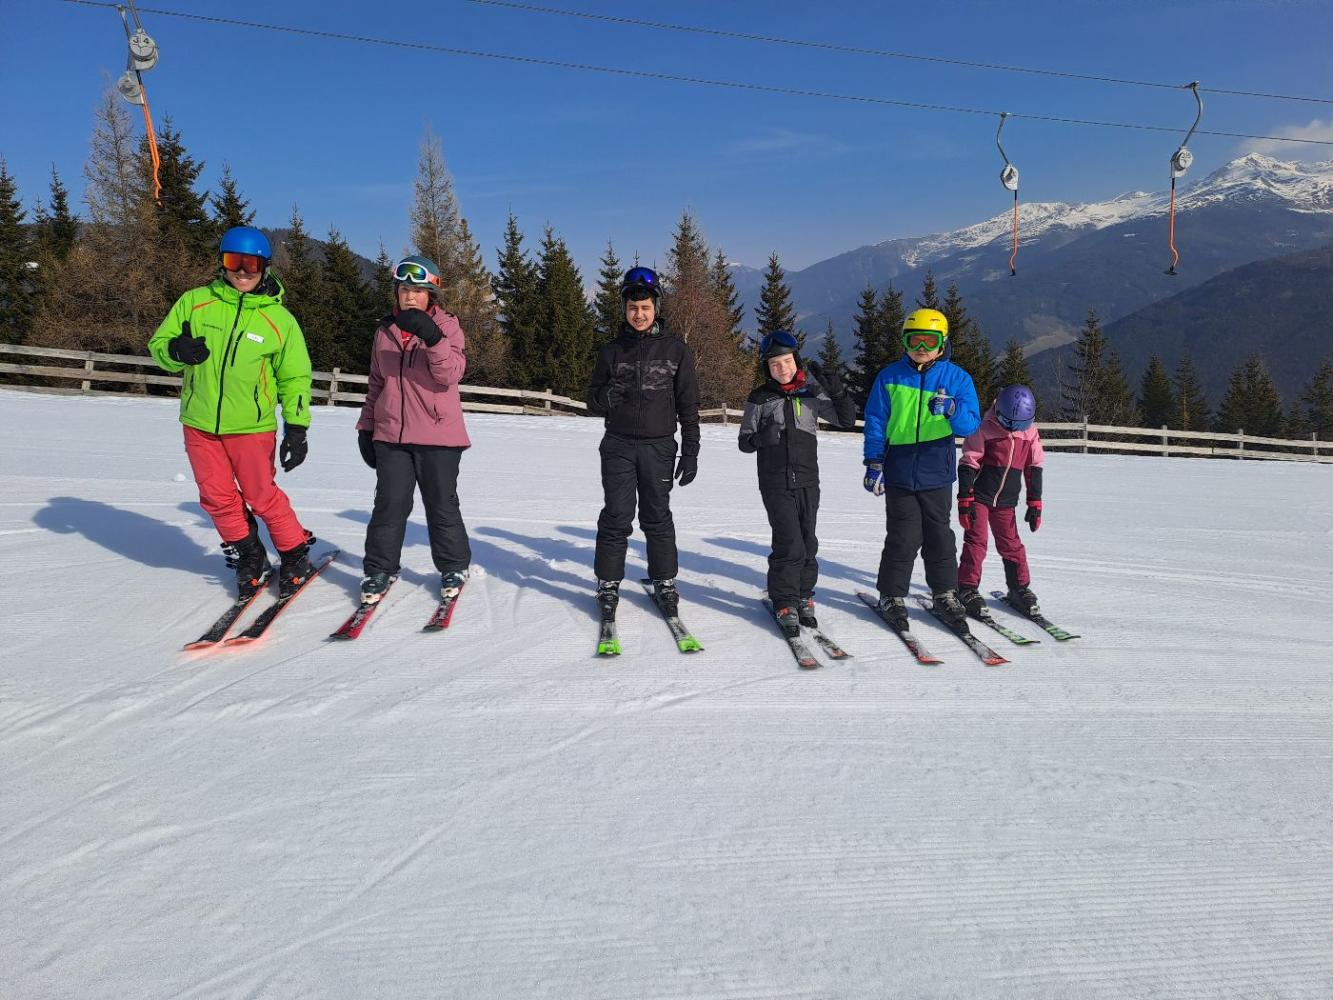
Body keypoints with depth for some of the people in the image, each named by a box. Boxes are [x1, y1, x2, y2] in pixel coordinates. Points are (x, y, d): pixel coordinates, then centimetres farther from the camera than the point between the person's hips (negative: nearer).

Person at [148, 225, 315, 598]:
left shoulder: (279, 318, -1)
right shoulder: (194, 302, 3)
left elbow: (295, 376, 5)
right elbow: (158, 342, 9)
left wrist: (297, 427, -2)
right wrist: (175, 350, -16)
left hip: (251, 426, -3)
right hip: (199, 423, 3)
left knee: (262, 496, 0)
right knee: (217, 497, 7)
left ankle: (295, 556, 18)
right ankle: (249, 558, 25)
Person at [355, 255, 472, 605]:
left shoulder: (446, 325, 1)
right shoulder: (386, 330, 13)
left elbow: (451, 374, -15)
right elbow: (376, 383, 20)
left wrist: (432, 338, -29)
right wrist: (366, 426, 16)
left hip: (437, 434, -3)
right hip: (390, 434, 3)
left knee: (441, 504, 4)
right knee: (390, 504, -1)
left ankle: (453, 567, 21)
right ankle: (380, 569, 13)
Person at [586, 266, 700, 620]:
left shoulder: (677, 350, 3)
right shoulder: (612, 351, 6)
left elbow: (688, 406, 4)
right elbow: (594, 402, 10)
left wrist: (690, 452, 0)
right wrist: (609, 396, -14)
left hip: (659, 447, 0)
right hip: (618, 446, 1)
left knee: (657, 517, 5)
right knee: (616, 517, -2)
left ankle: (665, 583, 18)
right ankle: (609, 585, 10)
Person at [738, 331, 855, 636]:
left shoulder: (812, 393, 4)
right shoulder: (760, 399, 0)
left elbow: (846, 420, 4)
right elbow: (744, 442, 2)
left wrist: (838, 393, -13)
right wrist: (761, 438, -20)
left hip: (807, 481, 3)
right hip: (776, 483, -3)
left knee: (808, 543, 8)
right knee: (789, 544, -11)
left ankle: (803, 598, 25)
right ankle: (784, 604, 3)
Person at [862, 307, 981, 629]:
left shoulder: (957, 378, 2)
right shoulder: (890, 376, 1)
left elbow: (971, 425, -3)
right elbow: (875, 422, 4)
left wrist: (951, 409, -25)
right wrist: (874, 463, -3)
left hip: (936, 474, 1)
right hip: (899, 473, -1)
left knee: (939, 535, 11)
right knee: (903, 537, 1)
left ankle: (946, 594, 24)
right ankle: (892, 596, 15)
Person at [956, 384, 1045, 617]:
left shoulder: (1030, 433, 2)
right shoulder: (984, 430, -12)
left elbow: (1034, 469, 9)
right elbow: (968, 465, -10)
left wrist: (1035, 503, 8)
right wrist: (964, 500, -12)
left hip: (1006, 502, 4)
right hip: (979, 497, -4)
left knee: (1011, 544, 9)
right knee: (976, 541, -4)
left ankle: (1019, 588, 22)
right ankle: (967, 588, 5)